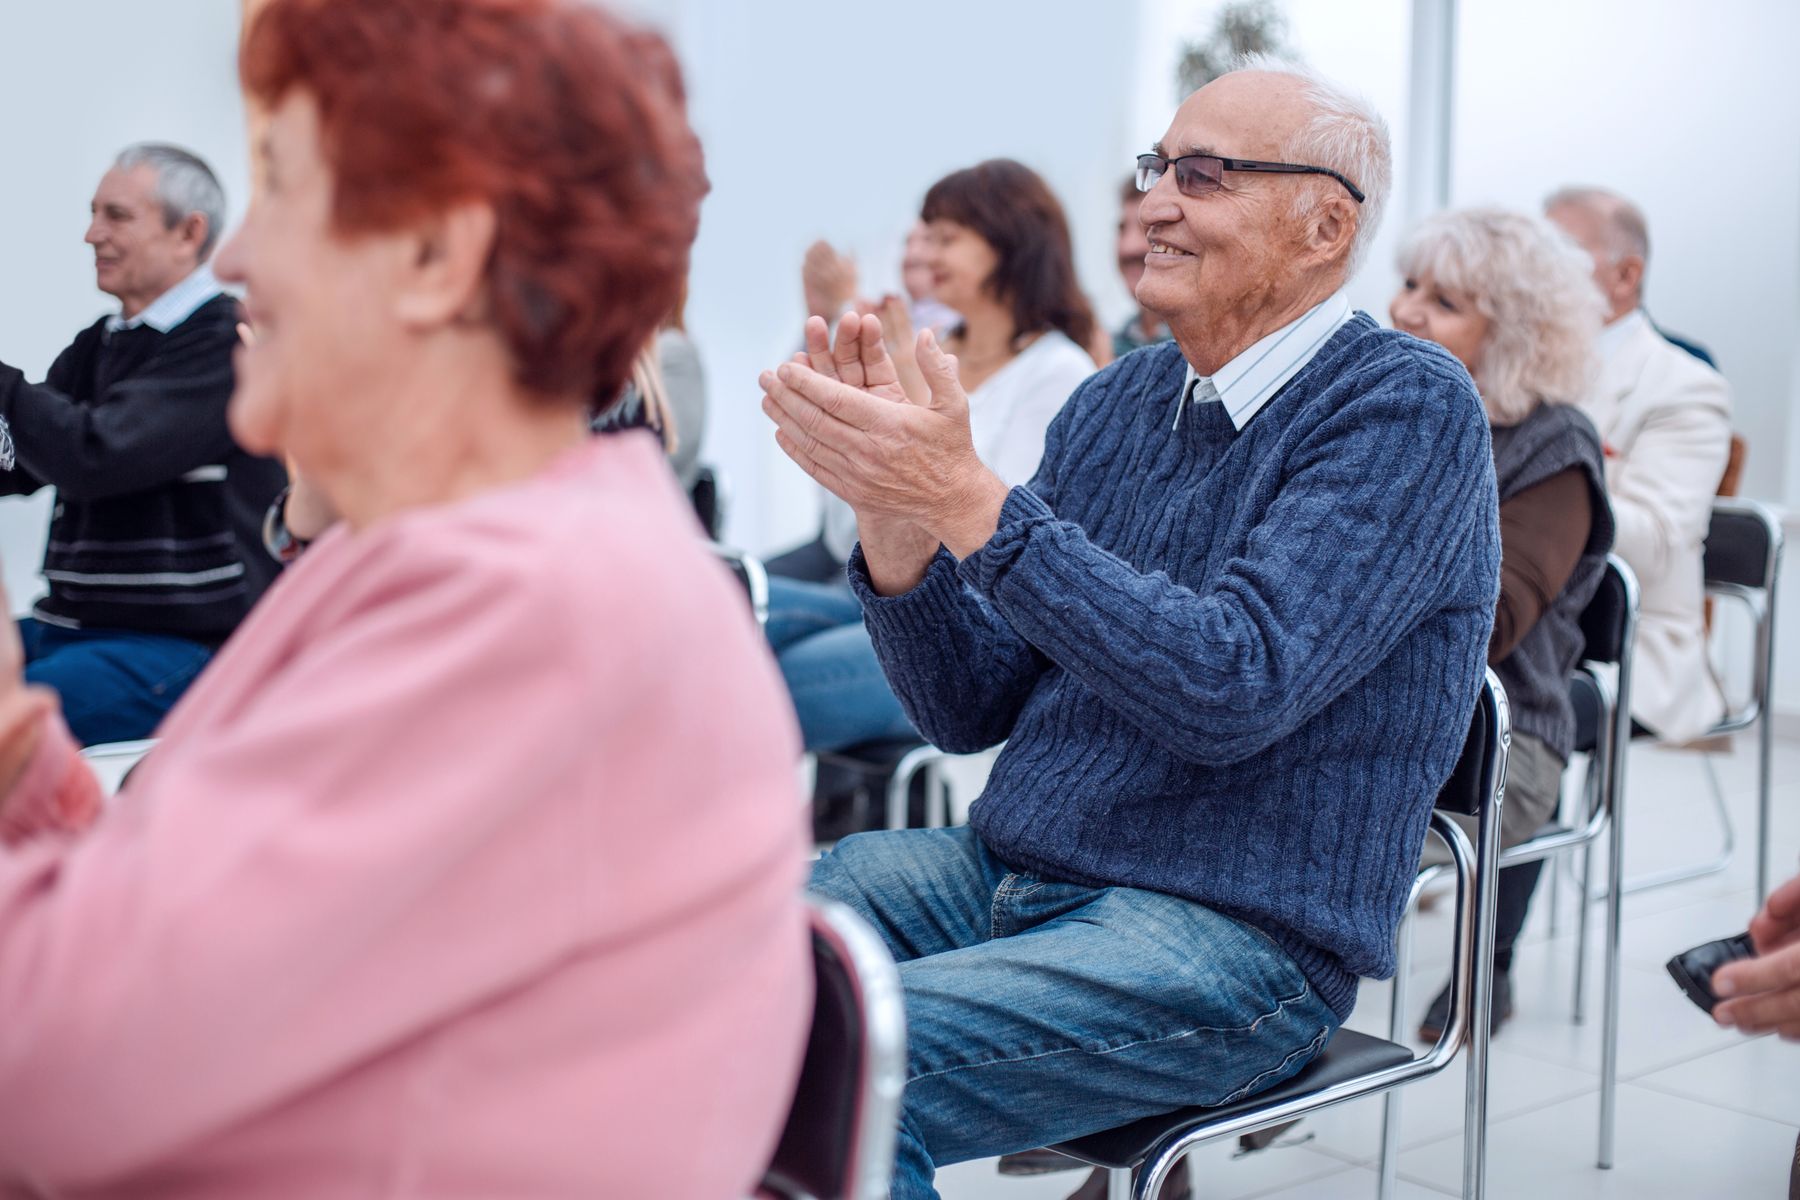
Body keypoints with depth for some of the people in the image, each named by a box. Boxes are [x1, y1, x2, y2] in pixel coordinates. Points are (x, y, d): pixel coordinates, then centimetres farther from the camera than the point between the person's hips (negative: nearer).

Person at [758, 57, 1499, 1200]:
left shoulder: (1410, 409, -9)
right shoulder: (1113, 405, 11)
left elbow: (1235, 687, -23)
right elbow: (970, 708, 9)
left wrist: (969, 501, -25)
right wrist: (894, 511, -9)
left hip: (1234, 935, -7)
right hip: (1005, 874, 7)